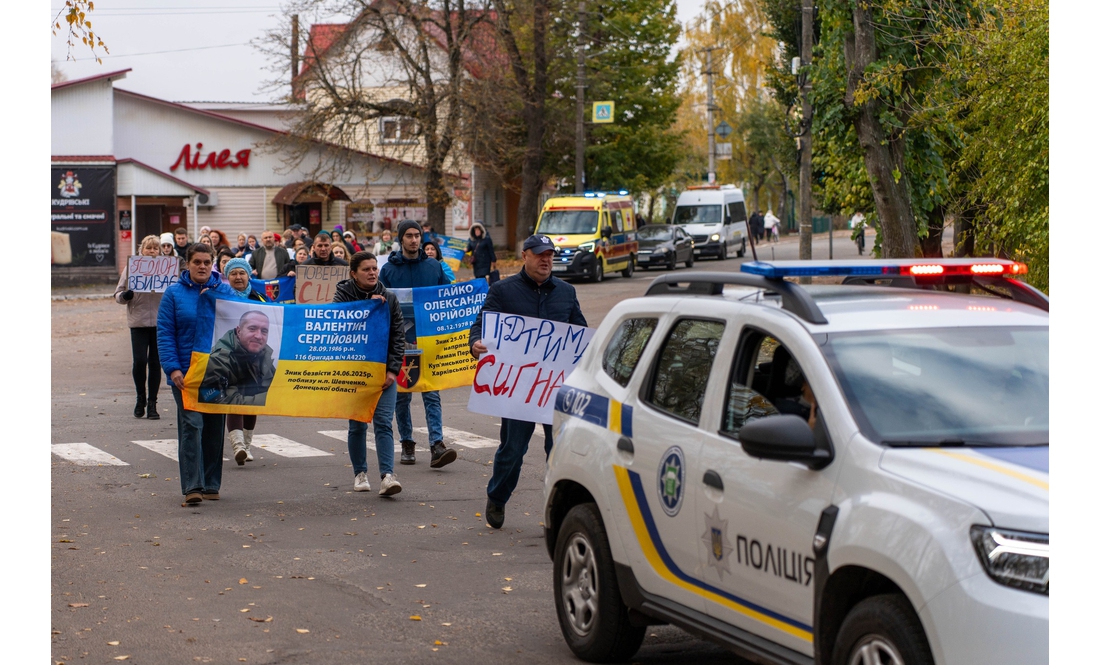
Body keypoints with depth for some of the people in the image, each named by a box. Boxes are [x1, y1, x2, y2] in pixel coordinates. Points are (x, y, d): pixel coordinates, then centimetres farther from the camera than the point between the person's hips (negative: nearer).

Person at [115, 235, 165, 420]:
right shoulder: (131, 267, 4)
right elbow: (118, 294, 6)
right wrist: (124, 296, -15)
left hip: (160, 322, 1)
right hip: (138, 321, -1)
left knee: (155, 362, 3)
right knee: (140, 360, -8)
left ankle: (152, 403, 12)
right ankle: (141, 397, 15)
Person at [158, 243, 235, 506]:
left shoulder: (224, 291, 7)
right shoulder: (174, 293, 2)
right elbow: (164, 333, -2)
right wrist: (172, 368, -13)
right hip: (186, 372, -3)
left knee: (214, 427, 9)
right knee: (191, 425, -12)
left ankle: (212, 484, 18)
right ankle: (192, 486, -14)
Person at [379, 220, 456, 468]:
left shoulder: (434, 267, 7)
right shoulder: (389, 269, 3)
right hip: (400, 340, 0)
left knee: (431, 393, -8)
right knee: (402, 395, 7)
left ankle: (437, 445, -15)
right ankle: (407, 444, 18)